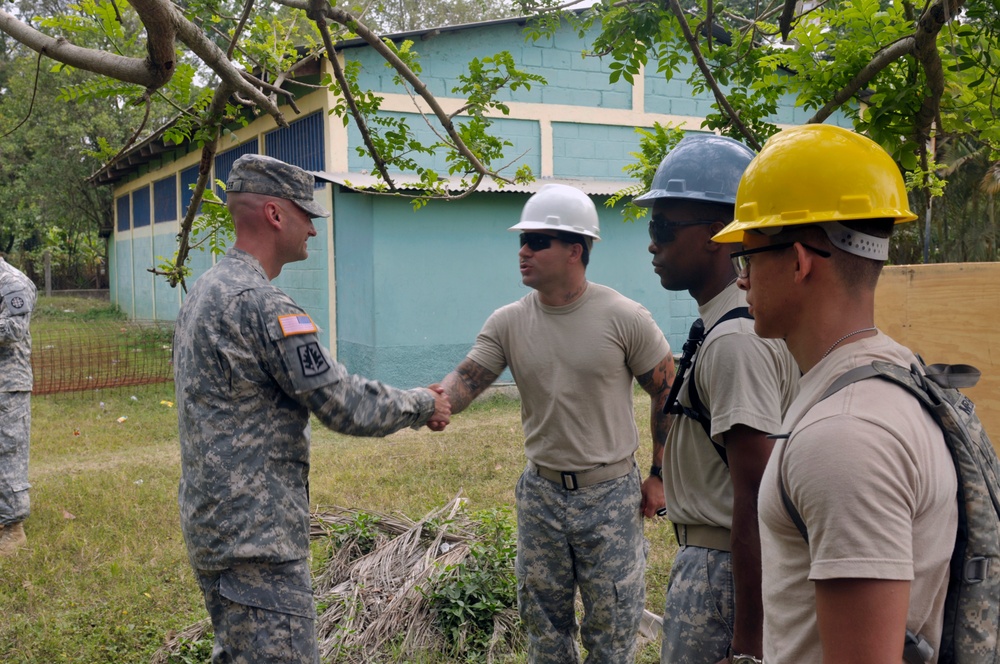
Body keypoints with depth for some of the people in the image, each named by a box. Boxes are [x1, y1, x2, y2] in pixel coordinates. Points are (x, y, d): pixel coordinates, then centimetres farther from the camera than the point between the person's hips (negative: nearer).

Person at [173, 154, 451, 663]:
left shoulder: (207, 290, 11)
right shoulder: (262, 304, -21)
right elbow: (344, 406, -17)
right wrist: (423, 405, -1)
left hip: (214, 524, 11)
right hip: (255, 541, -11)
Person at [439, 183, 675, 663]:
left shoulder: (624, 318, -11)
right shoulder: (508, 322, -2)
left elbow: (667, 393, -3)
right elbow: (467, 379, -11)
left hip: (610, 495, -3)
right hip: (541, 493, 4)